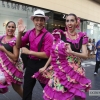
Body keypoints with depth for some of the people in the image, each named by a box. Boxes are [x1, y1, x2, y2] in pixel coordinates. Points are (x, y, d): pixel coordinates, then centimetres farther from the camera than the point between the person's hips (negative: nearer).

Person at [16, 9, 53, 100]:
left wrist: (29, 52, -19)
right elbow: (19, 46, 3)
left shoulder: (48, 35, -17)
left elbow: (47, 54, -21)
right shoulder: (29, 33, 1)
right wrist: (20, 33, -13)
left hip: (42, 64, -5)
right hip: (30, 63, 5)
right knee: (26, 90, 20)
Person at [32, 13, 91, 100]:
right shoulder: (60, 35, -3)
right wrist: (45, 67, 2)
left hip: (75, 71, 2)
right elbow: (53, 53, 2)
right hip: (60, 69, -2)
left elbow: (85, 55, -6)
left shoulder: (82, 38, 2)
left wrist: (72, 52, -22)